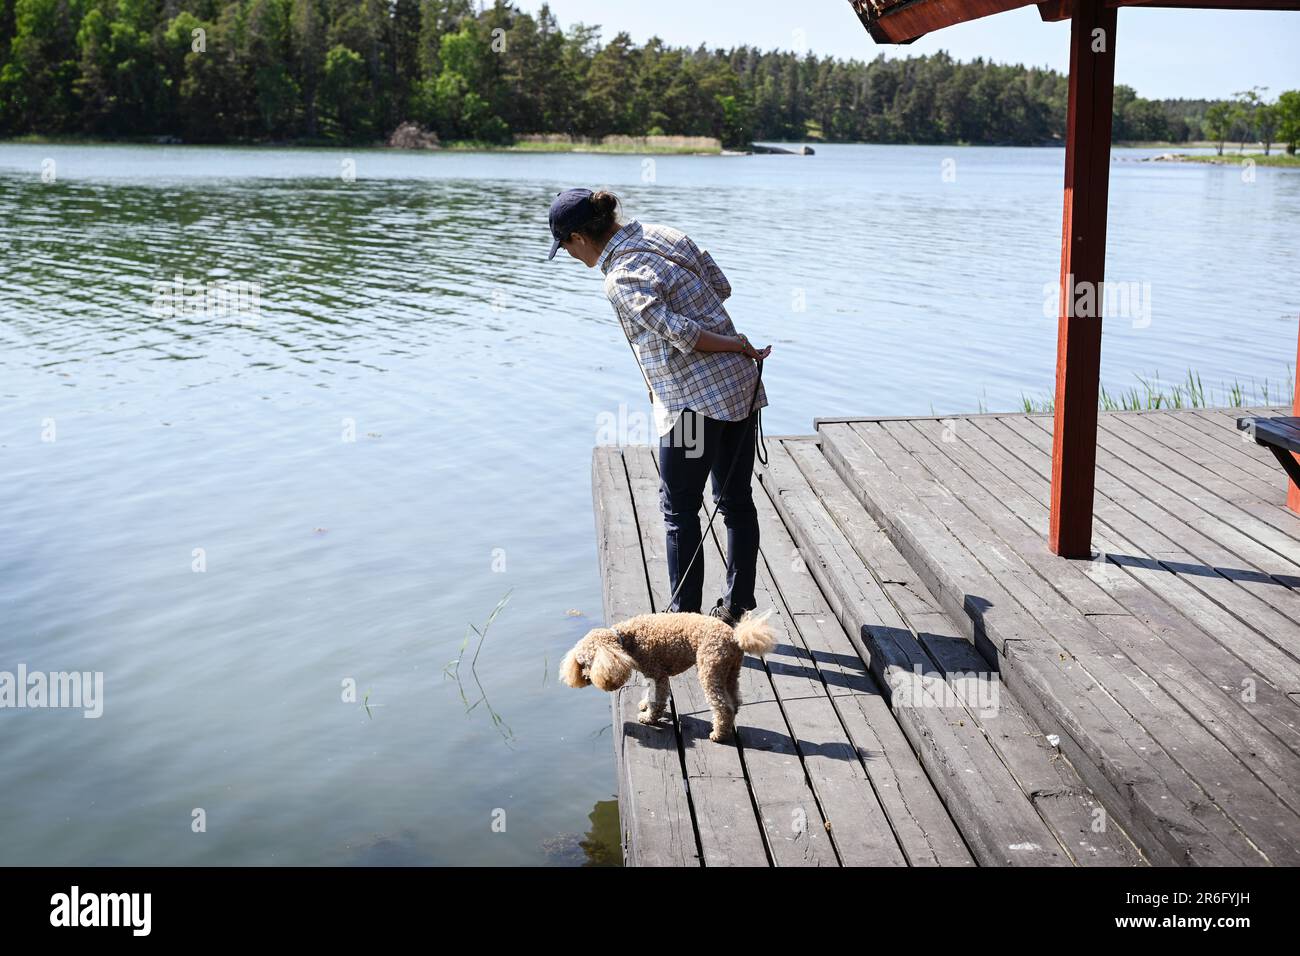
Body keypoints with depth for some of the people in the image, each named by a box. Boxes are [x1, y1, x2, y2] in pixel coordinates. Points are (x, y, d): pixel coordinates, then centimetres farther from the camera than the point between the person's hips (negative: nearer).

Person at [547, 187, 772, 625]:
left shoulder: (621, 281, -16)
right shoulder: (668, 234, 7)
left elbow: (682, 335, -24)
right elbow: (721, 286, 16)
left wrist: (740, 346, -12)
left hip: (695, 401, -8)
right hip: (742, 386, 8)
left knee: (679, 510, 6)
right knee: (736, 500, 15)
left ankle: (685, 618, 14)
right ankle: (738, 608, 25)